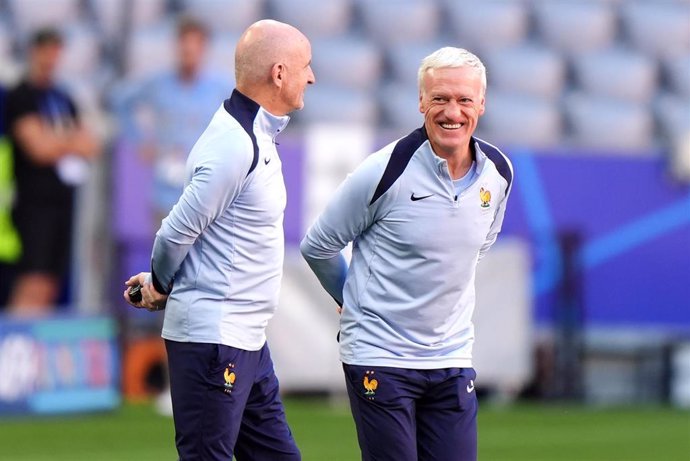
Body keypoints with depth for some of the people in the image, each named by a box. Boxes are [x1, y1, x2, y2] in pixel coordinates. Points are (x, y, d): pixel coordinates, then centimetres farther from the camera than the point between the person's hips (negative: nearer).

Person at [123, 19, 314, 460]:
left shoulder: (256, 135, 14)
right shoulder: (234, 146, -19)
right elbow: (178, 232, -17)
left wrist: (160, 284, 9)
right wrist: (160, 287, 1)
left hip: (247, 340, 10)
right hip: (213, 337, -10)